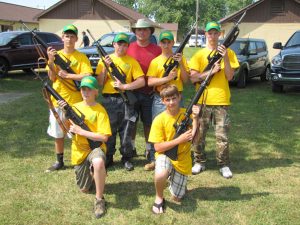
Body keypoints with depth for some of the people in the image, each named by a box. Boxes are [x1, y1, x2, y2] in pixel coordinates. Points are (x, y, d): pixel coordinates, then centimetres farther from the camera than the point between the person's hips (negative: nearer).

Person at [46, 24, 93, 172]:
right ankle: (59, 162, 25)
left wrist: (67, 75, -17)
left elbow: (88, 76, -16)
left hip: (75, 101, -3)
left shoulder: (81, 57, -3)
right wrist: (50, 61, -17)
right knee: (58, 133, 11)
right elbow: (52, 78, -3)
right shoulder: (56, 55, 5)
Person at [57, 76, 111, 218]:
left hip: (95, 147, -4)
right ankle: (91, 172, 44)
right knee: (84, 189, 11)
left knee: (98, 162, -42)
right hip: (79, 151, 5)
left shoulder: (100, 110, -12)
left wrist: (80, 131, -21)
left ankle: (99, 199, -23)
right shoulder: (75, 107, 2)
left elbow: (104, 137, -19)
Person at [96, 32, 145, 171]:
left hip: (126, 99, 0)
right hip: (108, 99, 1)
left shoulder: (131, 61, 5)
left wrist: (124, 86, -14)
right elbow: (100, 83, 2)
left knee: (126, 131, 5)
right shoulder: (106, 59, 7)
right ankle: (108, 158, 21)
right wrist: (105, 67, -11)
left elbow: (141, 81, -3)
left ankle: (127, 158, 19)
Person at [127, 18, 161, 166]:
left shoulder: (157, 50, 2)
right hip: (131, 92, 1)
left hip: (150, 92, -1)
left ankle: (149, 150, 22)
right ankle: (131, 148, 27)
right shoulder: (129, 48, 3)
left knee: (149, 122, 9)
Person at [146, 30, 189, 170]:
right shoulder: (155, 61, 3)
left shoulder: (181, 59, 7)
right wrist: (168, 78, -17)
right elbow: (150, 82, -6)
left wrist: (181, 64, -10)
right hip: (160, 99, -1)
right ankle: (154, 160, 11)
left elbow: (185, 80, 3)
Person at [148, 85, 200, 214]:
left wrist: (195, 118, -25)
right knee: (161, 174, -38)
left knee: (177, 198, 6)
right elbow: (158, 147, -15)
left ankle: (175, 178, 38)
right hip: (165, 155, -2)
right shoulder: (159, 119, -13)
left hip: (182, 160, 2)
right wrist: (179, 140, -23)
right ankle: (159, 198, -7)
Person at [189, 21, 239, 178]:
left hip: (221, 100, 0)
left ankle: (224, 165, 15)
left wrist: (225, 58, -13)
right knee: (199, 134, 7)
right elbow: (193, 77, -6)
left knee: (222, 135, 2)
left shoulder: (228, 53, 5)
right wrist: (211, 71, -16)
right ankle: (199, 162, 23)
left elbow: (229, 77, -2)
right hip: (202, 100, 1)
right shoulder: (199, 54, 4)